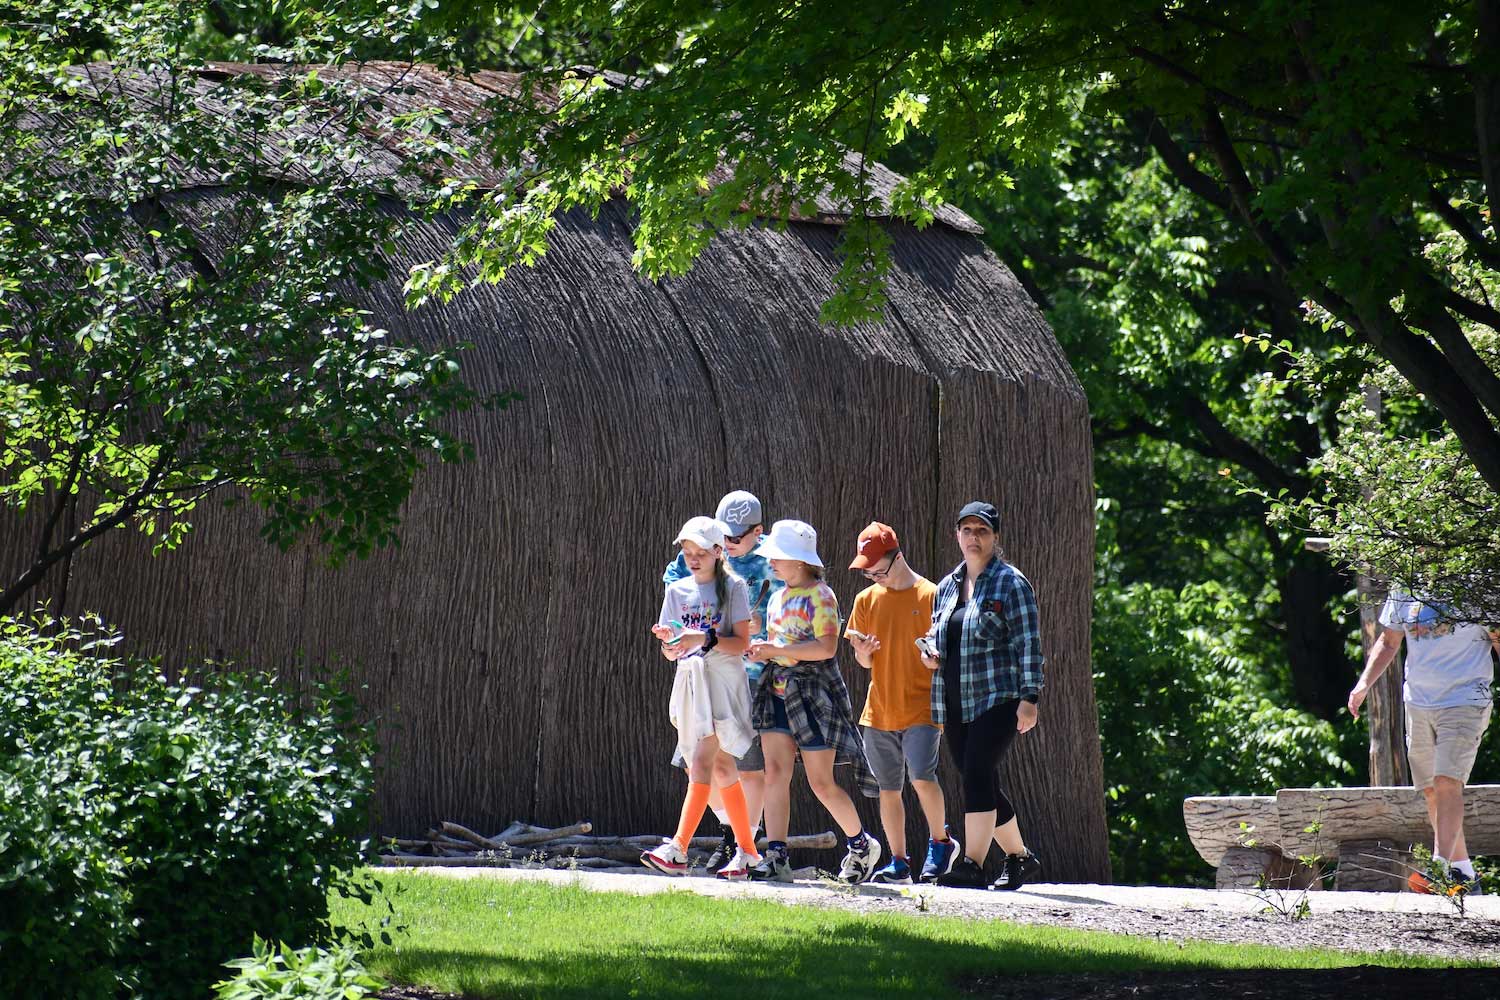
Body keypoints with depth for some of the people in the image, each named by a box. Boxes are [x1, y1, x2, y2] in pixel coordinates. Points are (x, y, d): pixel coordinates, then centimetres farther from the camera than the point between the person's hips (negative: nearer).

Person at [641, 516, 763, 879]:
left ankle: (677, 850, -25)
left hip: (723, 679, -6)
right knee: (721, 766, 8)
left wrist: (705, 639, -22)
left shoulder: (732, 587, -1)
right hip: (690, 680, 6)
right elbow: (671, 655, 12)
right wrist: (668, 640, -11)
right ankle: (748, 851, 15)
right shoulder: (677, 591, 13)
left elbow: (741, 643, -8)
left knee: (702, 762, -16)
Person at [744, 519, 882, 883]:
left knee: (821, 782, -1)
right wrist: (763, 653, 6)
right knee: (775, 773, -5)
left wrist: (776, 650, -21)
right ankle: (776, 856, -8)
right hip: (778, 692, 7)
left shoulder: (820, 596, -10)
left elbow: (826, 648, -20)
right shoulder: (779, 598, 15)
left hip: (814, 693, -7)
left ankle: (862, 844, 20)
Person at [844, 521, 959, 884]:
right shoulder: (866, 599, 9)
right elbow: (864, 662, 13)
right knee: (888, 788, 7)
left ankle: (940, 842, 3)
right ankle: (899, 862, 16)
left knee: (922, 776, -20)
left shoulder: (930, 596, -4)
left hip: (921, 707, -5)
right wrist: (863, 652, -9)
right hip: (879, 710, 5)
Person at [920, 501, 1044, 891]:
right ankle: (1020, 857, 23)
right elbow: (937, 633, 29)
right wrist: (930, 653, 4)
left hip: (998, 699, -7)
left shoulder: (1010, 583, -4)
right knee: (982, 785, 9)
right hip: (955, 704, 7)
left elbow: (1028, 642, -8)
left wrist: (1029, 697, -15)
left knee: (977, 774, -20)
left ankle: (972, 864, -23)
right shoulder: (947, 586, 16)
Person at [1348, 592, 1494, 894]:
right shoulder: (1403, 590, 7)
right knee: (1431, 790, 8)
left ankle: (1440, 868, -24)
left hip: (1465, 701, -6)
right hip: (1418, 702, 6)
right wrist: (1364, 684, 8)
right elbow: (1388, 642, 19)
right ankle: (1465, 873, 18)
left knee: (1447, 782, -19)